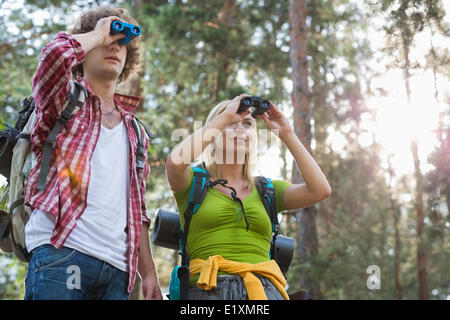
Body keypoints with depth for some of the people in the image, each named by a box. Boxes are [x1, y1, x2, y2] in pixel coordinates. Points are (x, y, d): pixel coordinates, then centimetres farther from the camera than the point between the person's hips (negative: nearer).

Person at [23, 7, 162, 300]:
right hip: (61, 252, -5)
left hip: (117, 266, 5)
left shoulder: (133, 131, 25)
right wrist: (98, 34, 5)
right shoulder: (67, 100, 11)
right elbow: (57, 53, -14)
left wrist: (149, 273, 13)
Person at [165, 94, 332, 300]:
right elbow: (176, 161, -12)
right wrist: (225, 117, -3)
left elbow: (321, 190, 4)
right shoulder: (194, 182, 11)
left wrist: (286, 134, 7)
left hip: (263, 290, 1)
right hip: (208, 289, -1)